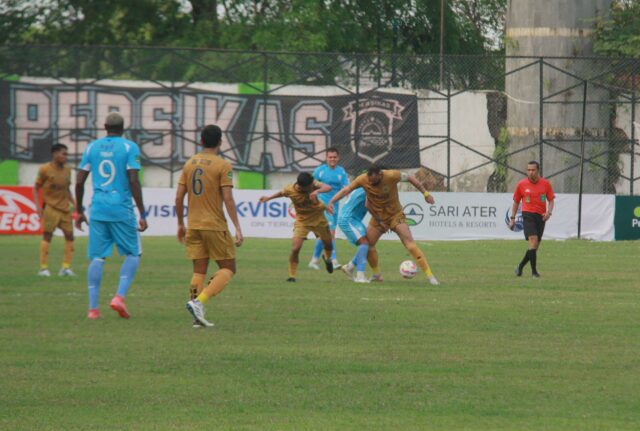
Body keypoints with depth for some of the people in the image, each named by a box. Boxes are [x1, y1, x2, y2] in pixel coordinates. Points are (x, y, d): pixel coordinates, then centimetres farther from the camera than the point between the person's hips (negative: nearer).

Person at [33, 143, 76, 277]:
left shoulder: (67, 170, 9)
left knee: (69, 235, 1)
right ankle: (43, 268, 0)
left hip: (65, 208, 6)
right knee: (47, 235, -4)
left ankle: (66, 267, 5)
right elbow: (36, 188, -3)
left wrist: (73, 202, 9)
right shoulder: (45, 170, -8)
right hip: (50, 207, -6)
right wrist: (38, 206, -12)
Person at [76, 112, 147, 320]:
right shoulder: (129, 147, -3)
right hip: (122, 209, -3)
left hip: (98, 209, 3)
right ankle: (120, 296, -7)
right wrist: (142, 215, -8)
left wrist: (79, 211, 18)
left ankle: (93, 307, 0)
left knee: (97, 258, 6)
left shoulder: (92, 147, 9)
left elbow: (79, 181, 8)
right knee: (133, 254, 11)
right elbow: (133, 182, -11)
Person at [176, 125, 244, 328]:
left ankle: (198, 316, 2)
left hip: (193, 226, 5)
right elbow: (228, 199, -14)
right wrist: (238, 228, -12)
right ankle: (199, 302, -16)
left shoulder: (189, 164, 8)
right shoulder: (223, 166, -8)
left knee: (199, 271, 10)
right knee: (228, 269, 3)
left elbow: (179, 197, 7)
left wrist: (180, 224, 18)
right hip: (215, 226, -5)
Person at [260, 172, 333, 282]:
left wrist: (317, 191, -55)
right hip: (302, 221, -2)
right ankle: (291, 275, -2)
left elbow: (328, 187, -37)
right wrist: (268, 198, 11)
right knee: (295, 249, -18)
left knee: (328, 244, 18)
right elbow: (281, 193, 3)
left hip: (318, 218, 2)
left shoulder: (313, 185, -23)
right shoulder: (290, 190, -22)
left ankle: (327, 258, 55)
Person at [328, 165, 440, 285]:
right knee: (367, 244, 1)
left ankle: (429, 275, -15)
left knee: (409, 243, -15)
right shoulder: (362, 179, -19)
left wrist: (425, 194, -3)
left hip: (395, 215, -4)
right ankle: (377, 275, 23)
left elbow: (410, 178, -10)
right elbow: (346, 190, -13)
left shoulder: (392, 176, -26)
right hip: (378, 217, 4)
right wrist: (331, 202, -24)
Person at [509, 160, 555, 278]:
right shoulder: (521, 184, 1)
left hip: (541, 216, 3)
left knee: (534, 246, 6)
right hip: (528, 215, -3)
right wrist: (512, 218, 8)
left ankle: (520, 267, 25)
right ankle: (534, 271, -17)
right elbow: (516, 202, 11)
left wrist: (549, 212, -10)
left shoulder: (545, 184, 3)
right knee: (533, 241, -20)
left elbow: (551, 200, 9)